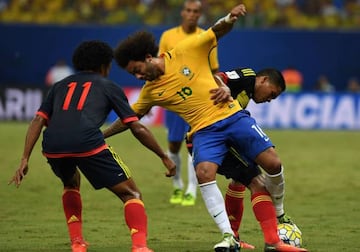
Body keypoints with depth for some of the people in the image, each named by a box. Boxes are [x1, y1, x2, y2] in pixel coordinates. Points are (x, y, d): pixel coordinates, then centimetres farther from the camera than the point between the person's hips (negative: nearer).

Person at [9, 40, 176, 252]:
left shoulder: (61, 86, 32)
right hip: (87, 143, -4)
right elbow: (138, 128, 19)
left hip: (52, 147, 4)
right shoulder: (108, 86, 23)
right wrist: (165, 157, 27)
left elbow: (38, 120, 18)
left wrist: (25, 159, 13)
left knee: (71, 183, 37)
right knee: (131, 194, 7)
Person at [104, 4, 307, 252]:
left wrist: (230, 18, -22)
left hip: (233, 116, -1)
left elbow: (217, 32, -1)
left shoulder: (185, 51, -5)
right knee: (204, 173, -26)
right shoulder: (150, 91, 5)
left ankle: (278, 216, 17)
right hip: (204, 130, 1)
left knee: (273, 164, -9)